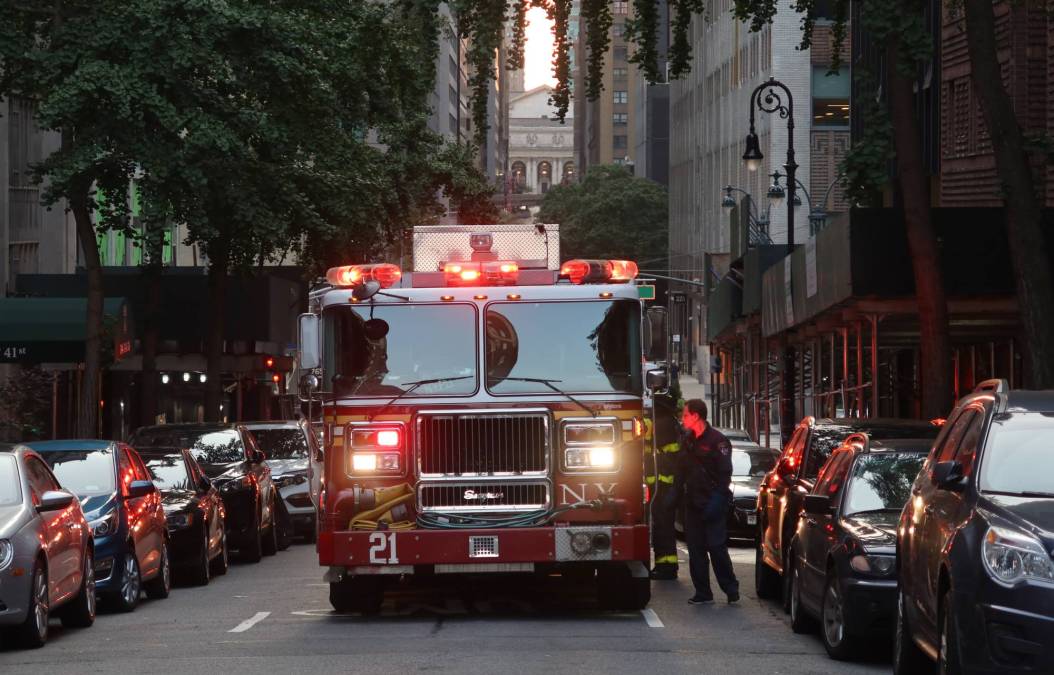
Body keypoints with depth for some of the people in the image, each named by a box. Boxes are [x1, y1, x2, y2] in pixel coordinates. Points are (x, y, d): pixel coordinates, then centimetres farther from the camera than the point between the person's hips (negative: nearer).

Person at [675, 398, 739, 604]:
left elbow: (725, 473, -13)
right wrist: (675, 492, 11)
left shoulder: (717, 440, -8)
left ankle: (731, 589, 1)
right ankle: (702, 592, 9)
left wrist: (717, 499, -19)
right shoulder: (688, 440, 14)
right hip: (693, 503, 7)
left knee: (717, 547, -8)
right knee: (696, 549, 5)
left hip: (711, 503, -7)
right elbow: (682, 471, 21)